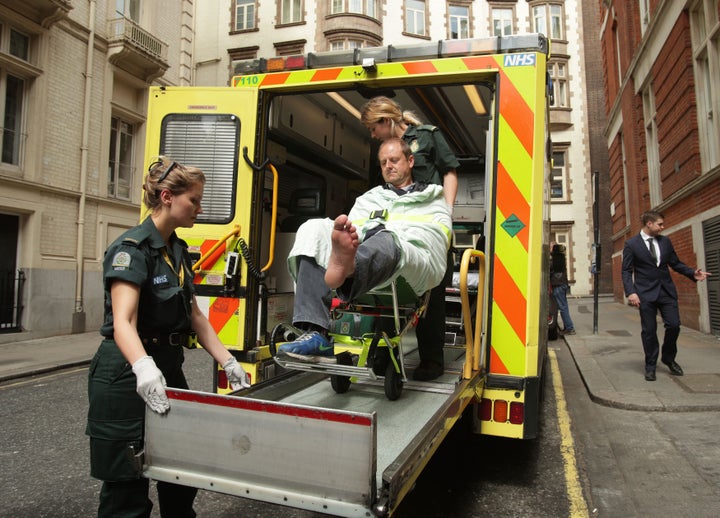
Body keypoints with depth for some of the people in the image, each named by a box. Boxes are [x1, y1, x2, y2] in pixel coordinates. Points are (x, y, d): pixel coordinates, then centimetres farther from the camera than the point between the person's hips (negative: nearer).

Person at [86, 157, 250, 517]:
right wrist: (144, 368, -45)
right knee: (127, 489, 4)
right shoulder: (132, 249, -16)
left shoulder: (178, 250, 9)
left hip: (169, 369, 8)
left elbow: (194, 316, 11)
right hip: (128, 379, -8)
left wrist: (228, 362, 3)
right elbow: (123, 322, -27)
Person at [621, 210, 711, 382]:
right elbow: (627, 271, -6)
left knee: (674, 325, 1)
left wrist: (692, 273, -3)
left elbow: (676, 263, 15)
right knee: (649, 330, 2)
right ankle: (650, 366, 16)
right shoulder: (631, 244, -4)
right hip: (646, 293, -4)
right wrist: (630, 292, -17)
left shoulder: (665, 242, 9)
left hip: (667, 291, 4)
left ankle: (668, 358, 25)